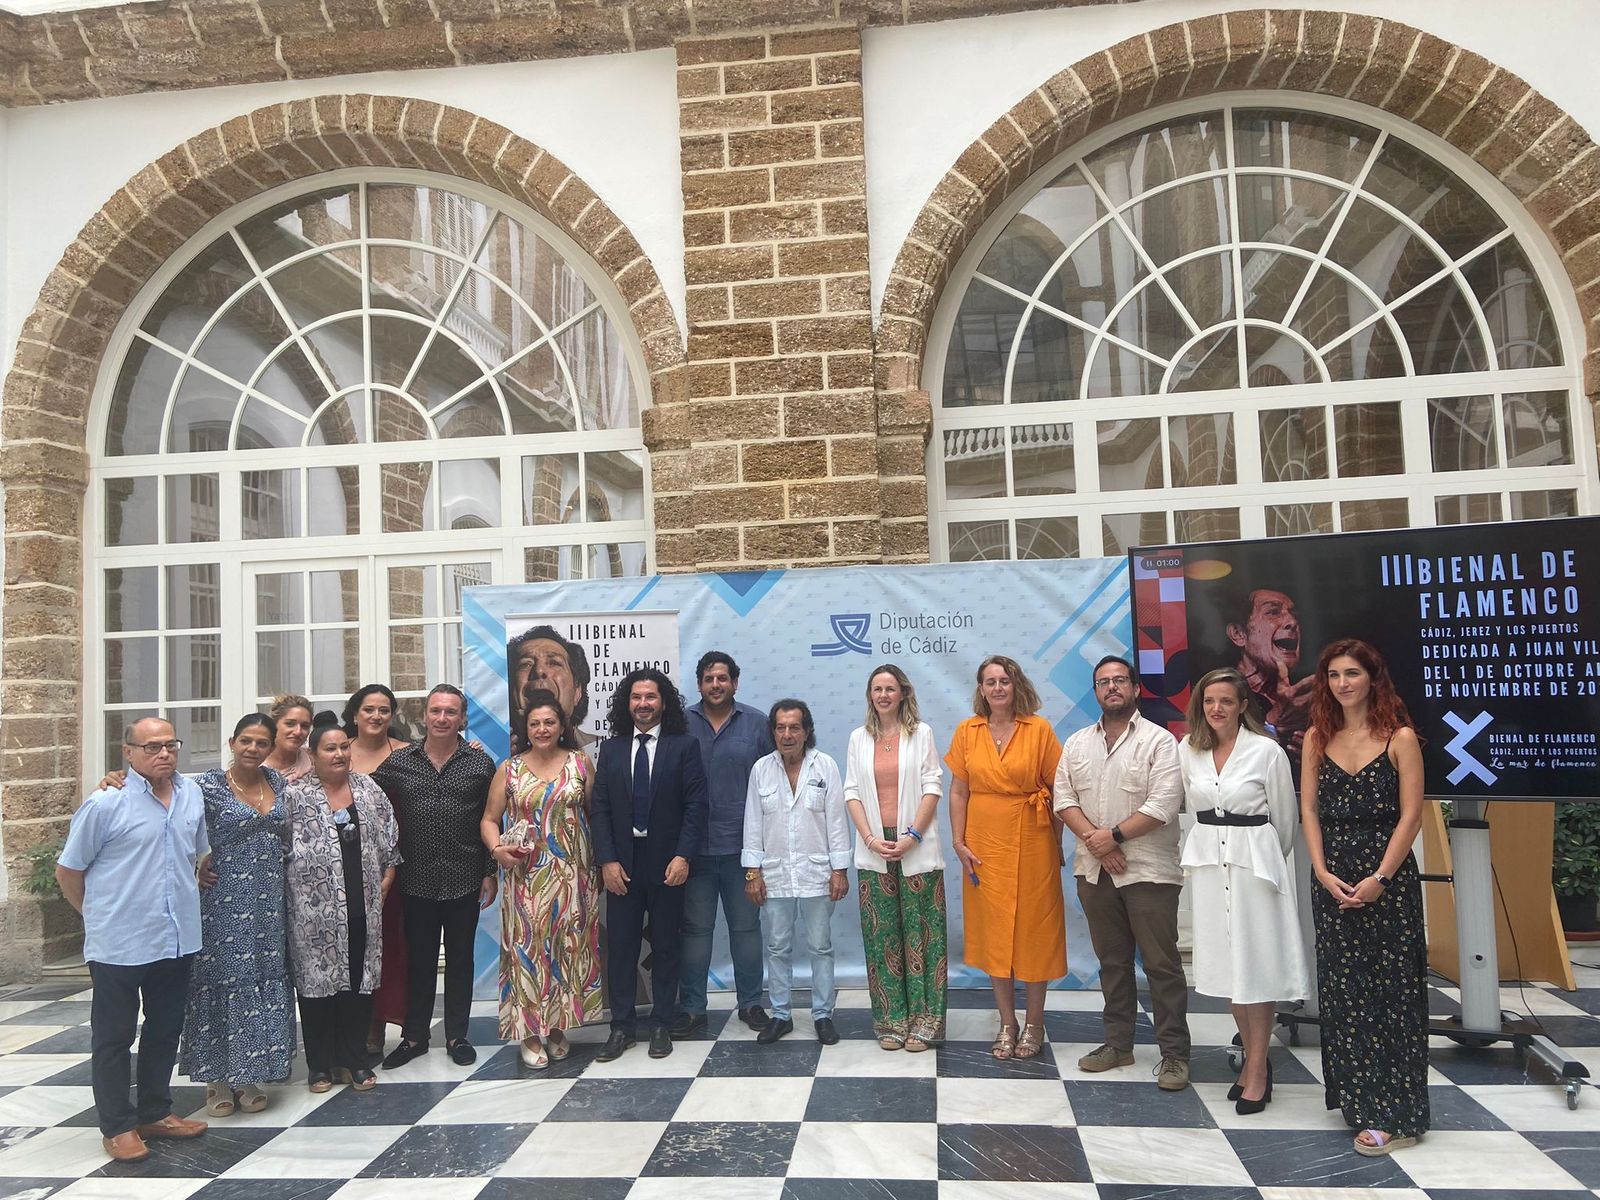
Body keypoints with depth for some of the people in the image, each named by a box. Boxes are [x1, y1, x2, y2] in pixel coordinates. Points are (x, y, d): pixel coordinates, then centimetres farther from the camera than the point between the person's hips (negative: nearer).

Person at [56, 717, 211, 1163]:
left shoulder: (192, 793, 3)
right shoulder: (105, 803, -14)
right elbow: (67, 870, -5)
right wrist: (99, 915, 3)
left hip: (178, 939, 6)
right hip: (119, 944, -6)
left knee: (165, 1030, 17)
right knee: (114, 1036, 8)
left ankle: (156, 1112, 31)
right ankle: (117, 1126, 21)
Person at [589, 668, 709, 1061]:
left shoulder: (684, 746, -2)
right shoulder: (611, 748, 6)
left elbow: (696, 805, -6)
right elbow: (600, 808, 3)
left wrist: (683, 856, -15)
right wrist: (607, 860, -6)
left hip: (667, 863, -2)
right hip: (621, 863, 2)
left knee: (666, 946, 8)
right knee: (620, 945, 6)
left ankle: (661, 1025, 19)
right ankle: (622, 1026, 17)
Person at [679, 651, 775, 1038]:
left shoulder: (757, 724, 2)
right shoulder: (681, 724, 2)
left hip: (742, 845, 0)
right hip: (694, 846, 0)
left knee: (746, 926, 10)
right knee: (695, 929, 8)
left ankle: (751, 1003, 24)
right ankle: (691, 1009, 19)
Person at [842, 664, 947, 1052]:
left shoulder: (921, 733, 1)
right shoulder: (859, 737, 8)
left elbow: (932, 788, -4)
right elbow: (852, 792, 5)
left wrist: (912, 836, -13)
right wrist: (870, 838, -7)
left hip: (916, 849, -2)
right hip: (874, 851, 2)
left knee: (919, 934, 2)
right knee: (882, 937, 6)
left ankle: (922, 1022, 12)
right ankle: (891, 1021, 16)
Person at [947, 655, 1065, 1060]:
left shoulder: (1039, 729, -4)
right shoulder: (967, 731, 2)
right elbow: (958, 791, 4)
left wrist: (1057, 843, -3)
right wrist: (959, 843, -2)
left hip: (1032, 844, -2)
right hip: (985, 847, 2)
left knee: (1034, 931, 6)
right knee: (993, 932, 8)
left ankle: (1034, 1023, 22)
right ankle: (1007, 1023, 22)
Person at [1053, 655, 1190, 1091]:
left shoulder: (1159, 741, -6)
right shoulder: (1077, 744, 10)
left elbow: (1163, 805, -15)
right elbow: (1064, 798, 4)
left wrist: (1114, 835, -15)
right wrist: (1093, 839, -11)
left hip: (1148, 871, -5)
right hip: (1095, 870, 5)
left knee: (1161, 964, 0)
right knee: (1112, 961, 15)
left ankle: (1174, 1052, 11)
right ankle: (1118, 1042, 26)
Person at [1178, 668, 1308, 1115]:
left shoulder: (1267, 751, -9)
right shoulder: (1188, 751, 3)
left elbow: (1284, 818, 1)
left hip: (1254, 862, -4)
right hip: (1207, 861, 5)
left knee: (1256, 964, 0)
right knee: (1225, 963, 11)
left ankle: (1258, 1070, 10)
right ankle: (1253, 1059, 25)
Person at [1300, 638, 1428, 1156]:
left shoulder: (1400, 738, -4)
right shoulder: (1317, 737, 7)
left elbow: (1410, 816, -8)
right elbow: (1309, 810, 6)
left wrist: (1379, 879, -14)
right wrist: (1323, 873, -5)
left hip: (1388, 879, -4)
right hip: (1332, 881, 4)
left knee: (1389, 992, 1)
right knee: (1342, 991, 8)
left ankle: (1392, 1114, 10)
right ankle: (1359, 1100, 22)